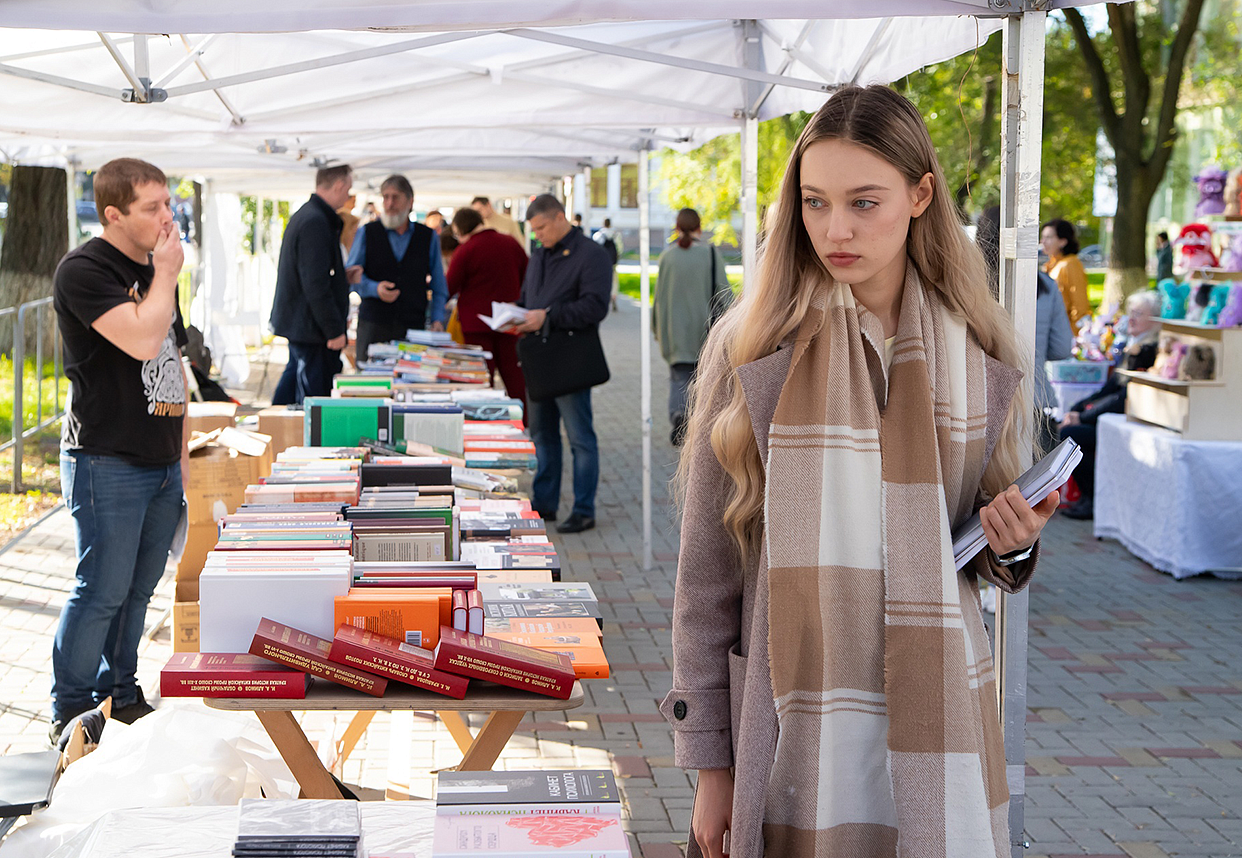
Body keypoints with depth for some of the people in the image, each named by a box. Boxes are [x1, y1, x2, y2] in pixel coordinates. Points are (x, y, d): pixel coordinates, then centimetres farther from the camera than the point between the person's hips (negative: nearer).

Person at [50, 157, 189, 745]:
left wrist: (182, 452, 19)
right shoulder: (83, 271, -11)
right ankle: (70, 713, 9)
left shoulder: (155, 271, 15)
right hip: (107, 461, -7)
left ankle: (120, 695, 25)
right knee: (102, 590, -3)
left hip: (161, 463, 7)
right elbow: (142, 340, -25)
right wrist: (166, 274, -11)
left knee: (139, 588, 12)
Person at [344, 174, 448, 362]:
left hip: (414, 326, 0)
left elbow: (439, 286, 13)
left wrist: (437, 319, 1)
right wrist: (375, 288, -12)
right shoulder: (367, 233, 9)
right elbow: (350, 275, 6)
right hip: (373, 324, 0)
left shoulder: (429, 237, 10)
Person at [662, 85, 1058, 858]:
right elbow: (708, 566, -4)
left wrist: (1012, 545, -10)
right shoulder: (755, 345, -6)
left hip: (937, 713, 2)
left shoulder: (976, 353, 1)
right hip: (794, 727, -2)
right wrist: (709, 762, -5)